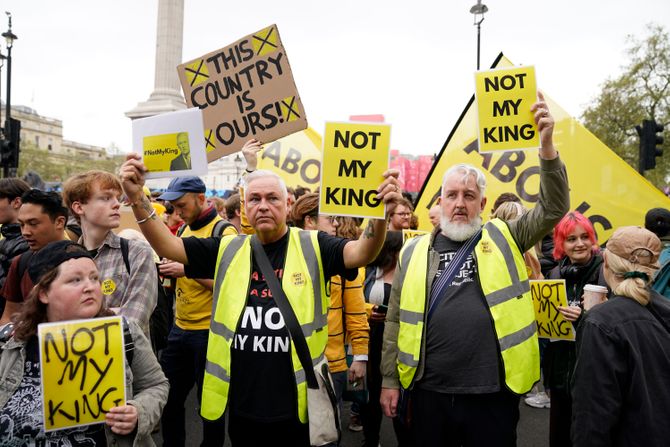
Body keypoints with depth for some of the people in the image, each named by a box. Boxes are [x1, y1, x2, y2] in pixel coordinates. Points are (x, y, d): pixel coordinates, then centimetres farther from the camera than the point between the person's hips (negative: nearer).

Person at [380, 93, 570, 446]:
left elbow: (553, 208, -9)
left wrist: (546, 145, -20)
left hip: (492, 392, 0)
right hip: (429, 391, 1)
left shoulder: (503, 240, 2)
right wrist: (390, 379, 4)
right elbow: (396, 321, 5)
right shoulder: (414, 252, 2)